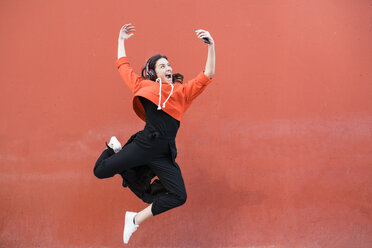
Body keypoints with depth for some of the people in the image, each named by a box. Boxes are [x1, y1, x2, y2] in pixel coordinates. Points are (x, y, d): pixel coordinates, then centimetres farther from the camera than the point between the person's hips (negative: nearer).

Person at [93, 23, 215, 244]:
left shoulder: (183, 91, 10)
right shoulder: (144, 86, 8)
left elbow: (207, 76, -1)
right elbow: (124, 67, 21)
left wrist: (211, 46, -11)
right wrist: (122, 41, 25)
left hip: (164, 155, 2)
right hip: (143, 144, -1)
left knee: (179, 197, -10)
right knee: (100, 172, -3)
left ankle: (137, 219, 5)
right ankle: (115, 149, 29)